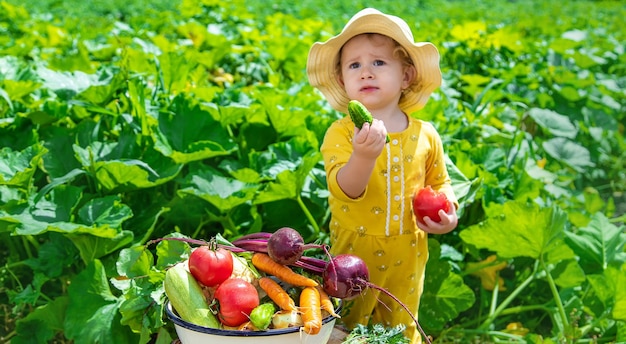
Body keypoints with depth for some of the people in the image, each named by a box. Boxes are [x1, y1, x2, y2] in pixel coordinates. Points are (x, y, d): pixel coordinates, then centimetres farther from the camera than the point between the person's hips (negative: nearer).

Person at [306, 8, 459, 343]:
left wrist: (448, 213, -11)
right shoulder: (340, 133, -15)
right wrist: (363, 155, -47)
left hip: (407, 255, 3)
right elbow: (345, 190, -28)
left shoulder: (425, 135, -5)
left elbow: (439, 183, 9)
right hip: (355, 252, -2)